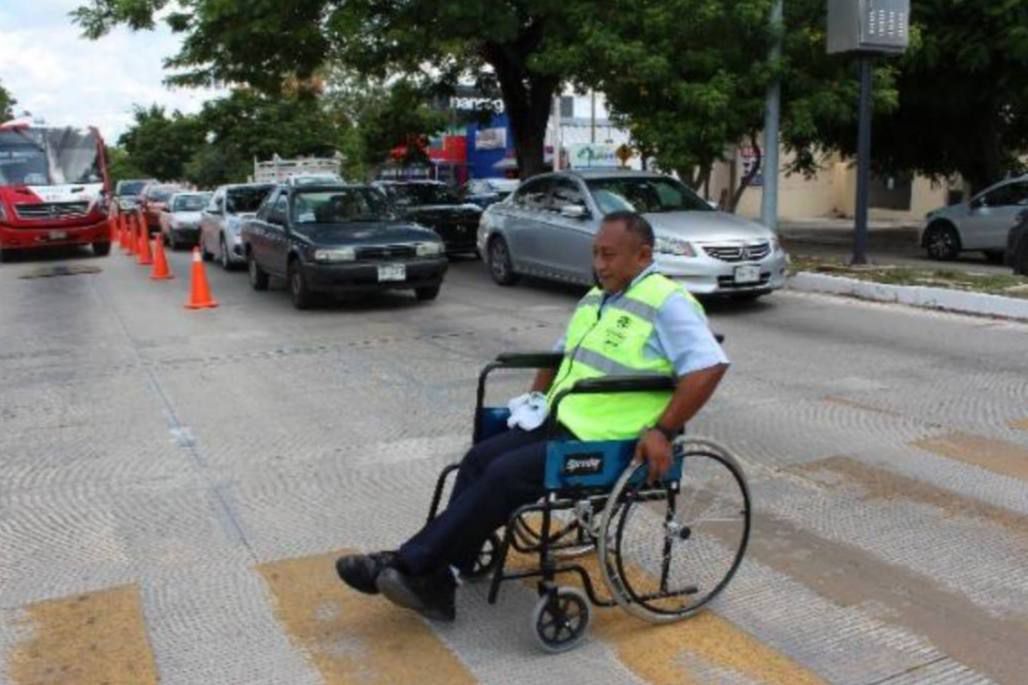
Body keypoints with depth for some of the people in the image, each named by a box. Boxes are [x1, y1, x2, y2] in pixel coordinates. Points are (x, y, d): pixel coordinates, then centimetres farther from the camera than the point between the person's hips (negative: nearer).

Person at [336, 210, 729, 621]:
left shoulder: (667, 303, -11)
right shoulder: (596, 299, 17)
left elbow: (709, 366, -21)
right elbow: (563, 353, 31)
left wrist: (661, 430, -24)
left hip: (603, 444, -9)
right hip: (559, 421, 9)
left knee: (505, 475, -20)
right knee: (480, 459, -7)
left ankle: (409, 564, -11)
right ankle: (434, 579, -6)